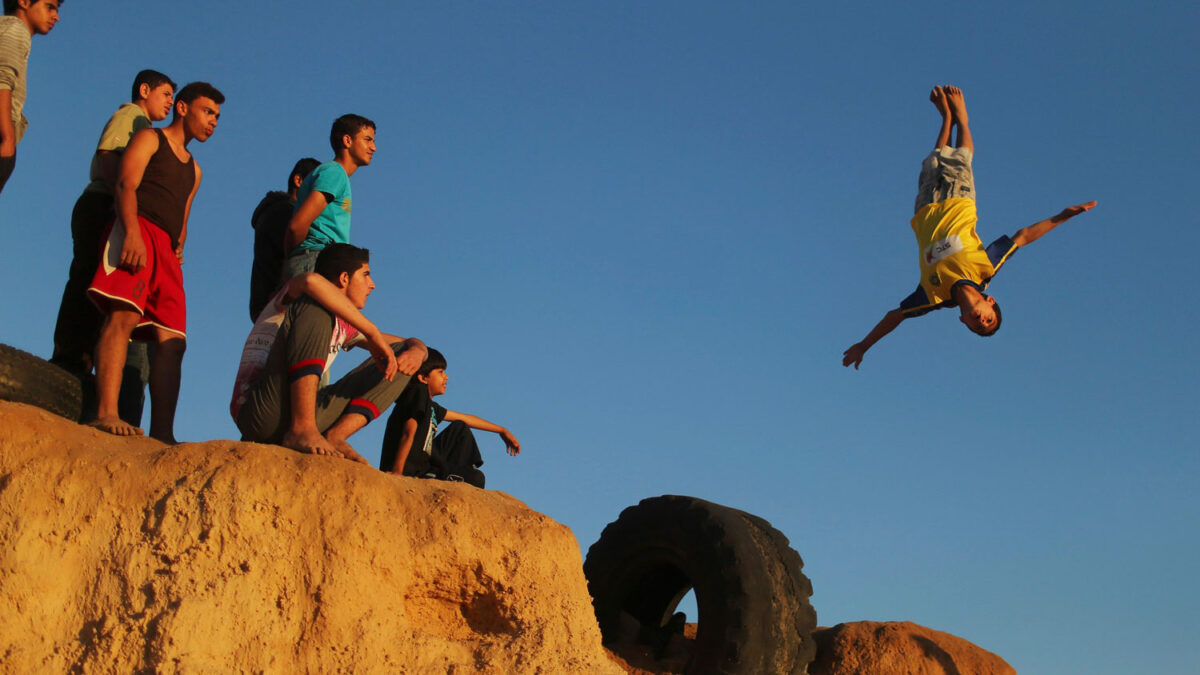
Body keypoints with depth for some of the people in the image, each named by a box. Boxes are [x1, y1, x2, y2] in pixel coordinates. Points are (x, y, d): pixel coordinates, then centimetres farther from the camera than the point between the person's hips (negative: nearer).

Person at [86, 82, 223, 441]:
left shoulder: (193, 169, 33)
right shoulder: (149, 139, 12)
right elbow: (125, 185, -4)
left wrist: (179, 248, 8)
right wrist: (132, 231, -21)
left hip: (166, 250, 8)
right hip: (138, 229, -7)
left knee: (171, 340, -6)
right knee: (124, 315, -26)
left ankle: (162, 432, -13)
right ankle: (106, 413, -39)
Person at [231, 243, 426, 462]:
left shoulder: (342, 326, 22)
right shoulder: (294, 299, 1)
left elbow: (414, 344, 23)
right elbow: (311, 280, -27)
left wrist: (416, 351, -4)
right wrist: (373, 333, -26)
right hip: (260, 416, -7)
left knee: (402, 357, 6)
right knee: (315, 306, -23)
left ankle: (335, 437, -13)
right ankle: (301, 429, -30)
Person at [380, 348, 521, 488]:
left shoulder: (430, 406, 17)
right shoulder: (418, 392, -12)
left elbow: (465, 419, 28)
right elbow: (408, 433, -22)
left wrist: (502, 431, 36)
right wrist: (396, 473, -31)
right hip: (410, 475, -10)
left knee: (460, 428, 19)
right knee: (475, 478, -9)